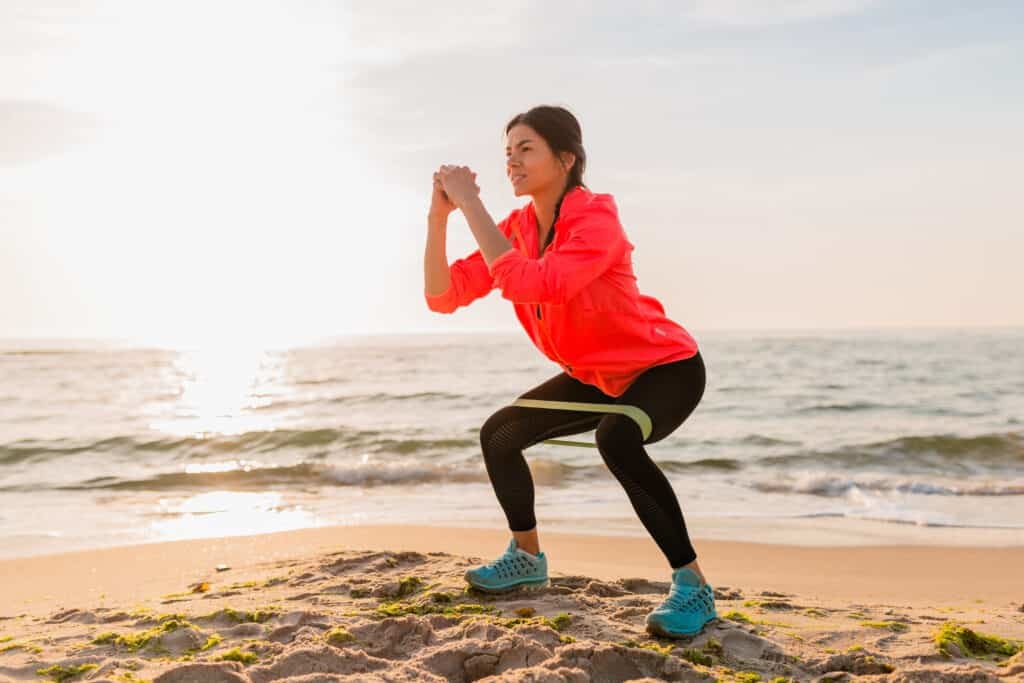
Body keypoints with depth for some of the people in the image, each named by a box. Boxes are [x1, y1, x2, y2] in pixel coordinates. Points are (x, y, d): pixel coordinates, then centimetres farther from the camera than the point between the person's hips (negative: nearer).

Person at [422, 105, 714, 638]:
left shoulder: (596, 218, -27)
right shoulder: (517, 228, -5)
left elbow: (531, 285, -41)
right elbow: (443, 296, -9)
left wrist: (471, 204, -35)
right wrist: (439, 216, -21)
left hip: (666, 367, -8)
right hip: (597, 377, 8)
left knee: (616, 439, -37)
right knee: (499, 434, 9)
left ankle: (692, 585, -24)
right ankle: (527, 558, 30)